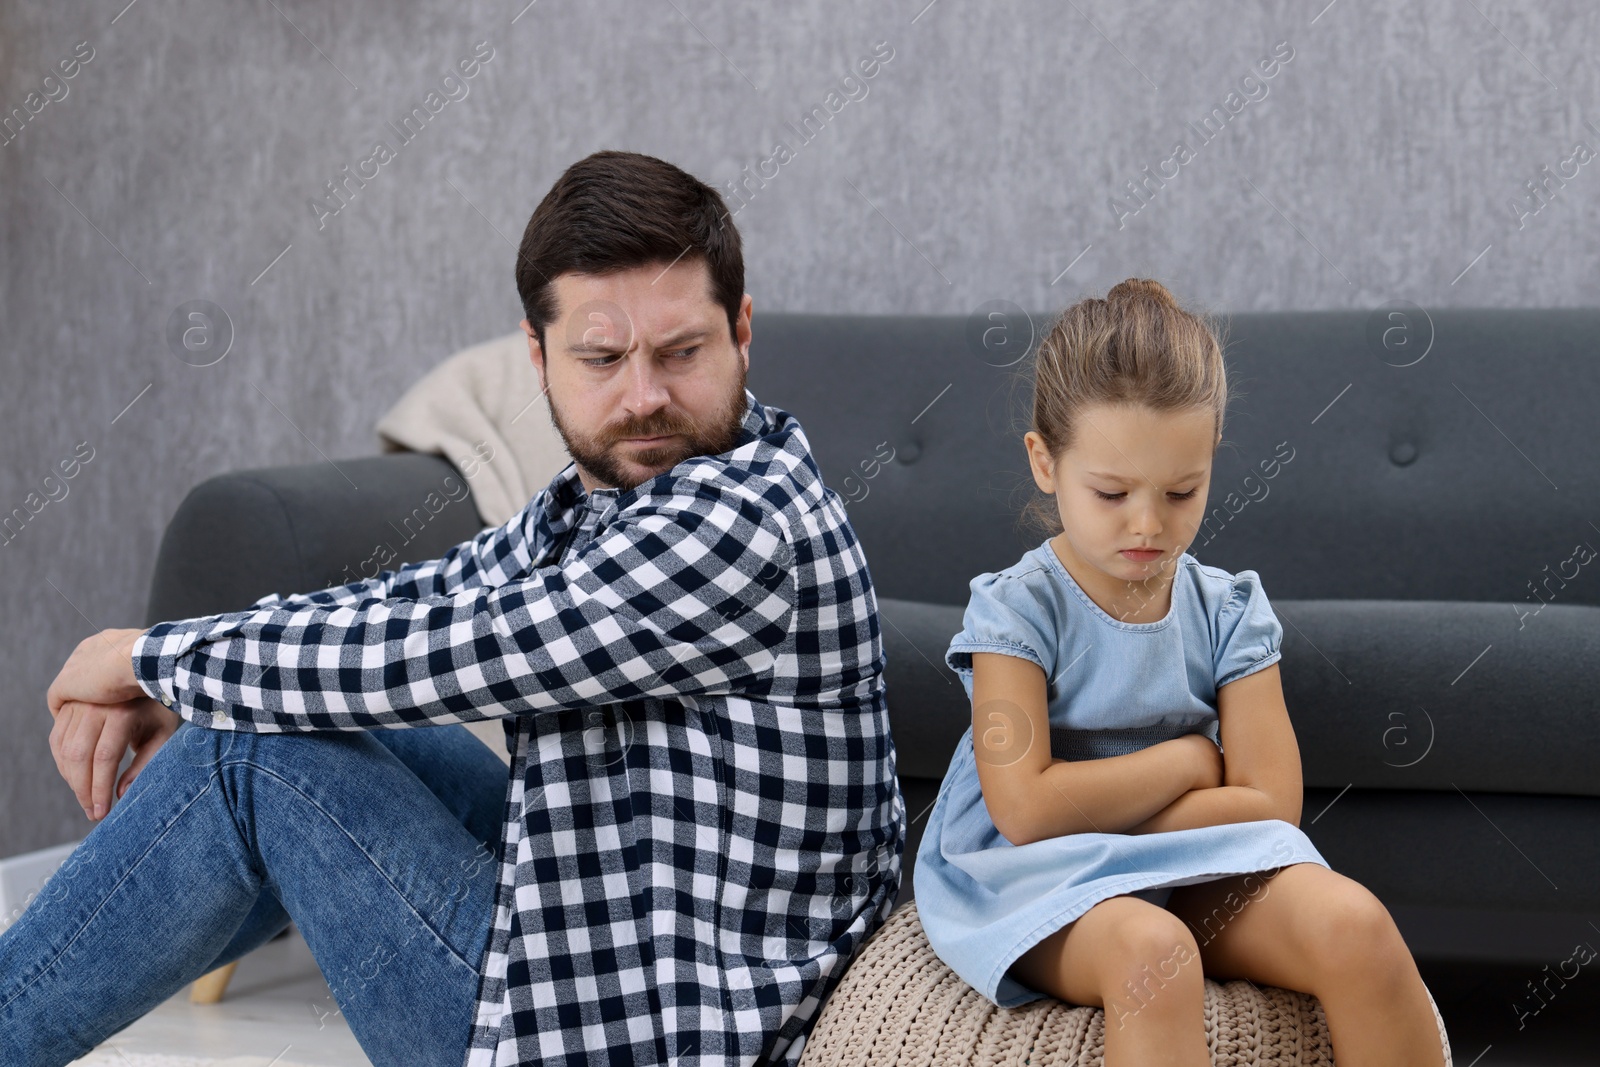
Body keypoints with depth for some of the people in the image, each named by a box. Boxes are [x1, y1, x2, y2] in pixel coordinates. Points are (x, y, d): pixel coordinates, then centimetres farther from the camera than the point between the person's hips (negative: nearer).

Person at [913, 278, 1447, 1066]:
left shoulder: (1228, 610, 3)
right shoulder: (1015, 610, -7)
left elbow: (1270, 801, -5)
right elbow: (1024, 808, -18)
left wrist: (1091, 805, -12)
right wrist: (1189, 760, -8)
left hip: (1199, 874, 4)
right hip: (1039, 883, -4)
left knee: (1353, 925, -25)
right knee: (1152, 953, -38)